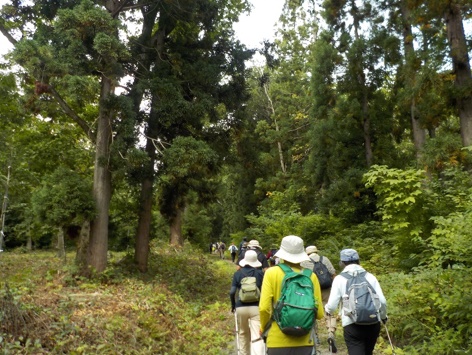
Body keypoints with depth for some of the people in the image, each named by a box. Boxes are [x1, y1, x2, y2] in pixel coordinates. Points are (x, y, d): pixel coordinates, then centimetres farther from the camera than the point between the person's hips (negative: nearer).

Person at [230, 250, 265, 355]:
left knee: (243, 333, 24)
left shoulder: (238, 273, 2)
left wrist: (233, 305, 11)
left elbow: (232, 292, -5)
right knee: (257, 337, -5)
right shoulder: (260, 273, 1)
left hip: (241, 307, 2)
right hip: (256, 307, -2)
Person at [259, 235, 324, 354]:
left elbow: (264, 308, -13)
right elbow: (319, 313, 0)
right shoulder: (311, 275, -3)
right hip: (304, 341, 2)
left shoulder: (272, 273, -8)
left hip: (278, 341, -2)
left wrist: (263, 327, 6)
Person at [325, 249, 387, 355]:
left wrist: (327, 310, 20)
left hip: (352, 325, -4)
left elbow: (332, 306, -4)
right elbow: (382, 301, 2)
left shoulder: (339, 279, 0)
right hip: (373, 323, 4)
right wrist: (383, 316, 22)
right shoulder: (370, 276, 7)